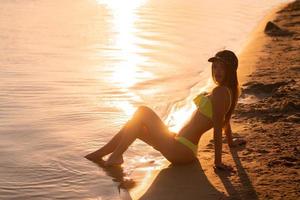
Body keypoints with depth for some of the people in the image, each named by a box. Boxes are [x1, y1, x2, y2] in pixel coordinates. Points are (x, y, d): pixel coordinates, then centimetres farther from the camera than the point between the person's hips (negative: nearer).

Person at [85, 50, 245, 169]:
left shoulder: (220, 92, -17)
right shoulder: (228, 91, 11)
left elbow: (218, 127, -19)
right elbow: (225, 119, 24)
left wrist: (218, 161, -18)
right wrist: (230, 141, 39)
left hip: (180, 150, -10)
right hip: (182, 149, 10)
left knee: (143, 112, -11)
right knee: (135, 126, 15)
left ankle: (116, 156, -5)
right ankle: (98, 154, 21)